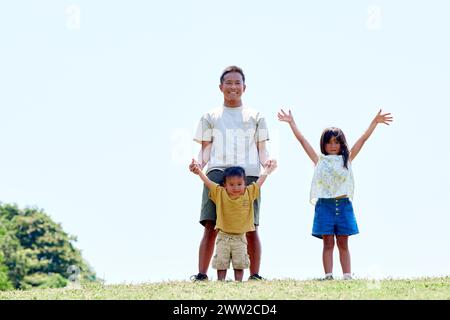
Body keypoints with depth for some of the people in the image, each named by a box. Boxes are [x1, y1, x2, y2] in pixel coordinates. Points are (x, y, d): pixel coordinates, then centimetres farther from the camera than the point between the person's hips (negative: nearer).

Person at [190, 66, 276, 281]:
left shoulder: (255, 116, 21)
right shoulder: (210, 116, 21)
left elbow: (261, 149, 16)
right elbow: (206, 149, 15)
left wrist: (266, 160, -7)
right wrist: (199, 163, -7)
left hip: (248, 173, 0)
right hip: (217, 172, 0)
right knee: (211, 226, -11)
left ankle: (255, 275, -2)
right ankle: (201, 275, -13)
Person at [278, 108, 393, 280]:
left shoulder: (347, 159, 10)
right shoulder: (320, 160, 8)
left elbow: (363, 138, 7)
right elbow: (302, 140, 8)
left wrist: (375, 122, 2)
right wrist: (291, 122, 7)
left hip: (343, 205, 1)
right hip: (325, 205, -1)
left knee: (343, 243, 5)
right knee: (328, 243, 0)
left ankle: (347, 276, 4)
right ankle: (328, 276, -1)